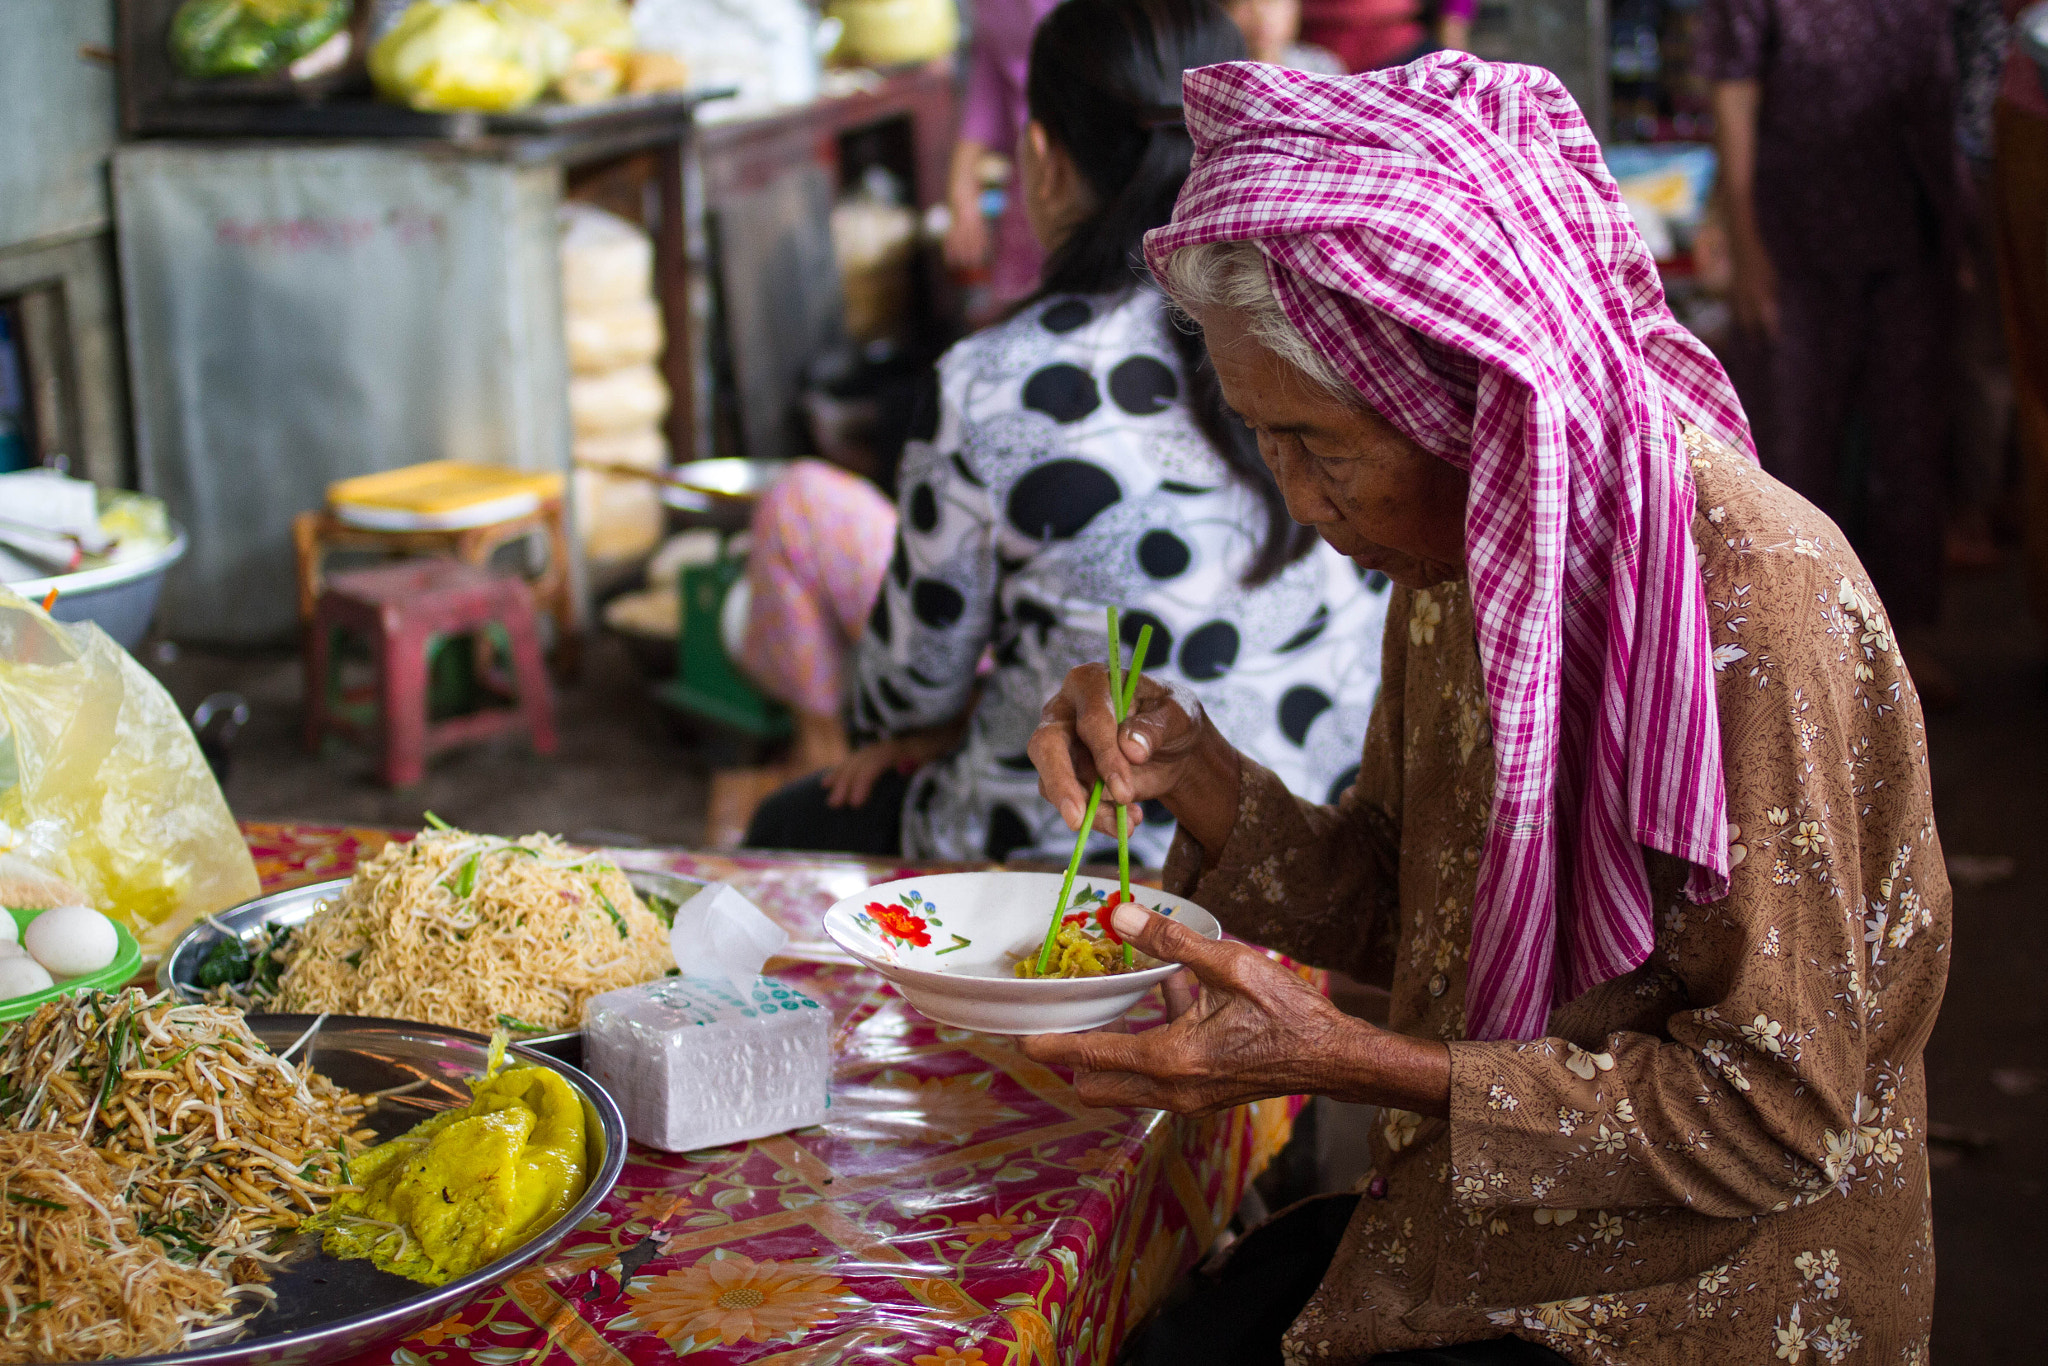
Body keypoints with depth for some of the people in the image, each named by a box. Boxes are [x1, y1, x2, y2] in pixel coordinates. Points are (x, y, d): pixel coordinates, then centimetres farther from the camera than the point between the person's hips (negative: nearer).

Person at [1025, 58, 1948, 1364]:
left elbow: (1774, 1116, -23)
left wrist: (1335, 1058, -27)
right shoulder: (1458, 544, -1)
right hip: (1479, 1216, 7)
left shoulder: (1750, 599, -25)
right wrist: (1196, 768, -10)